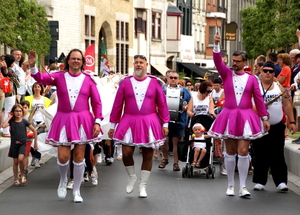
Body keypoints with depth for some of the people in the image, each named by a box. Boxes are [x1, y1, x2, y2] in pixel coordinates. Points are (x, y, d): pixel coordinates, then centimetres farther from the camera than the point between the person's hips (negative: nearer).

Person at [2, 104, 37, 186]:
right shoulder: (11, 121, -2)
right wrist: (9, 117, -12)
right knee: (15, 162, 7)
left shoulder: (24, 121, -2)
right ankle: (16, 179, 19)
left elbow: (34, 130, 3)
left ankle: (22, 175, 2)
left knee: (20, 159, -21)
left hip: (22, 143, -1)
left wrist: (35, 142, 3)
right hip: (14, 144, 1)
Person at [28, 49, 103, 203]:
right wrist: (32, 66, -33)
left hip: (83, 121, 0)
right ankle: (63, 179, 27)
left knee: (79, 156, 2)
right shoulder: (59, 77, 3)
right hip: (63, 120, 0)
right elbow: (42, 78, -15)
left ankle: (77, 191, 15)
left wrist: (97, 122, -5)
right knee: (63, 157, -7)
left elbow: (96, 102, 3)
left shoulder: (88, 80, 4)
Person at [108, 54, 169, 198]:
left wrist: (165, 124, -2)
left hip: (149, 123, 0)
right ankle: (132, 177, 21)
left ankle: (143, 186, 17)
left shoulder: (154, 83, 2)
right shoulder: (125, 82, 3)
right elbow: (117, 105, 4)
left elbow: (162, 104, 3)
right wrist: (112, 125, 3)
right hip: (129, 122, 0)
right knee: (126, 153, -8)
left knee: (147, 155, 4)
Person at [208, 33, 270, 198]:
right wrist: (216, 45, -24)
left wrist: (264, 118, 4)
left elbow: (258, 99, 5)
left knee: (243, 151, -6)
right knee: (230, 152, 7)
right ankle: (230, 185, 18)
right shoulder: (226, 74, 5)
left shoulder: (252, 79, 3)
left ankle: (243, 187, 2)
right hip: (228, 116, 1)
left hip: (246, 118, -1)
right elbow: (218, 61, -10)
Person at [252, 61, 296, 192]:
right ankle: (260, 181, 10)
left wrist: (292, 122, 7)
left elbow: (287, 105, 13)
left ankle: (281, 181, -2)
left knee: (277, 156, -2)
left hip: (277, 127, 1)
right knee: (261, 156, 3)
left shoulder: (279, 88, 11)